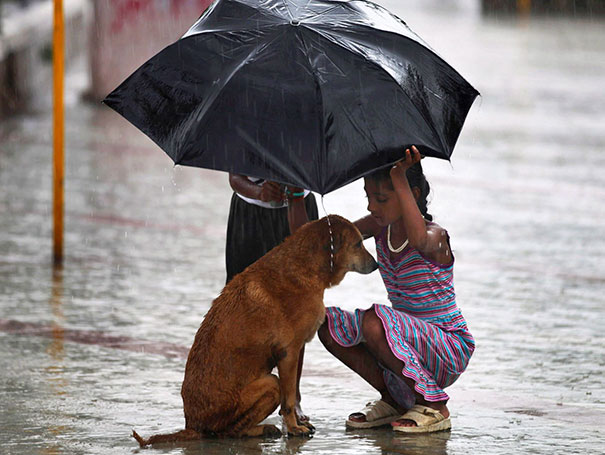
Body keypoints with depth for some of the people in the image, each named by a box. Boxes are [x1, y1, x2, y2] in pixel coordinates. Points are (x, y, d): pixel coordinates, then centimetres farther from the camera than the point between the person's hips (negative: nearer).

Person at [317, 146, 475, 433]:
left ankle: (434, 407, -16)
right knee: (328, 323, -7)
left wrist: (400, 179, -46)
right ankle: (392, 400, 6)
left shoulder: (435, 236, -20)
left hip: (450, 350, -8)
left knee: (374, 321, -33)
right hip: (412, 342, 8)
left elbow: (418, 239, -47)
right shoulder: (379, 227, 3)